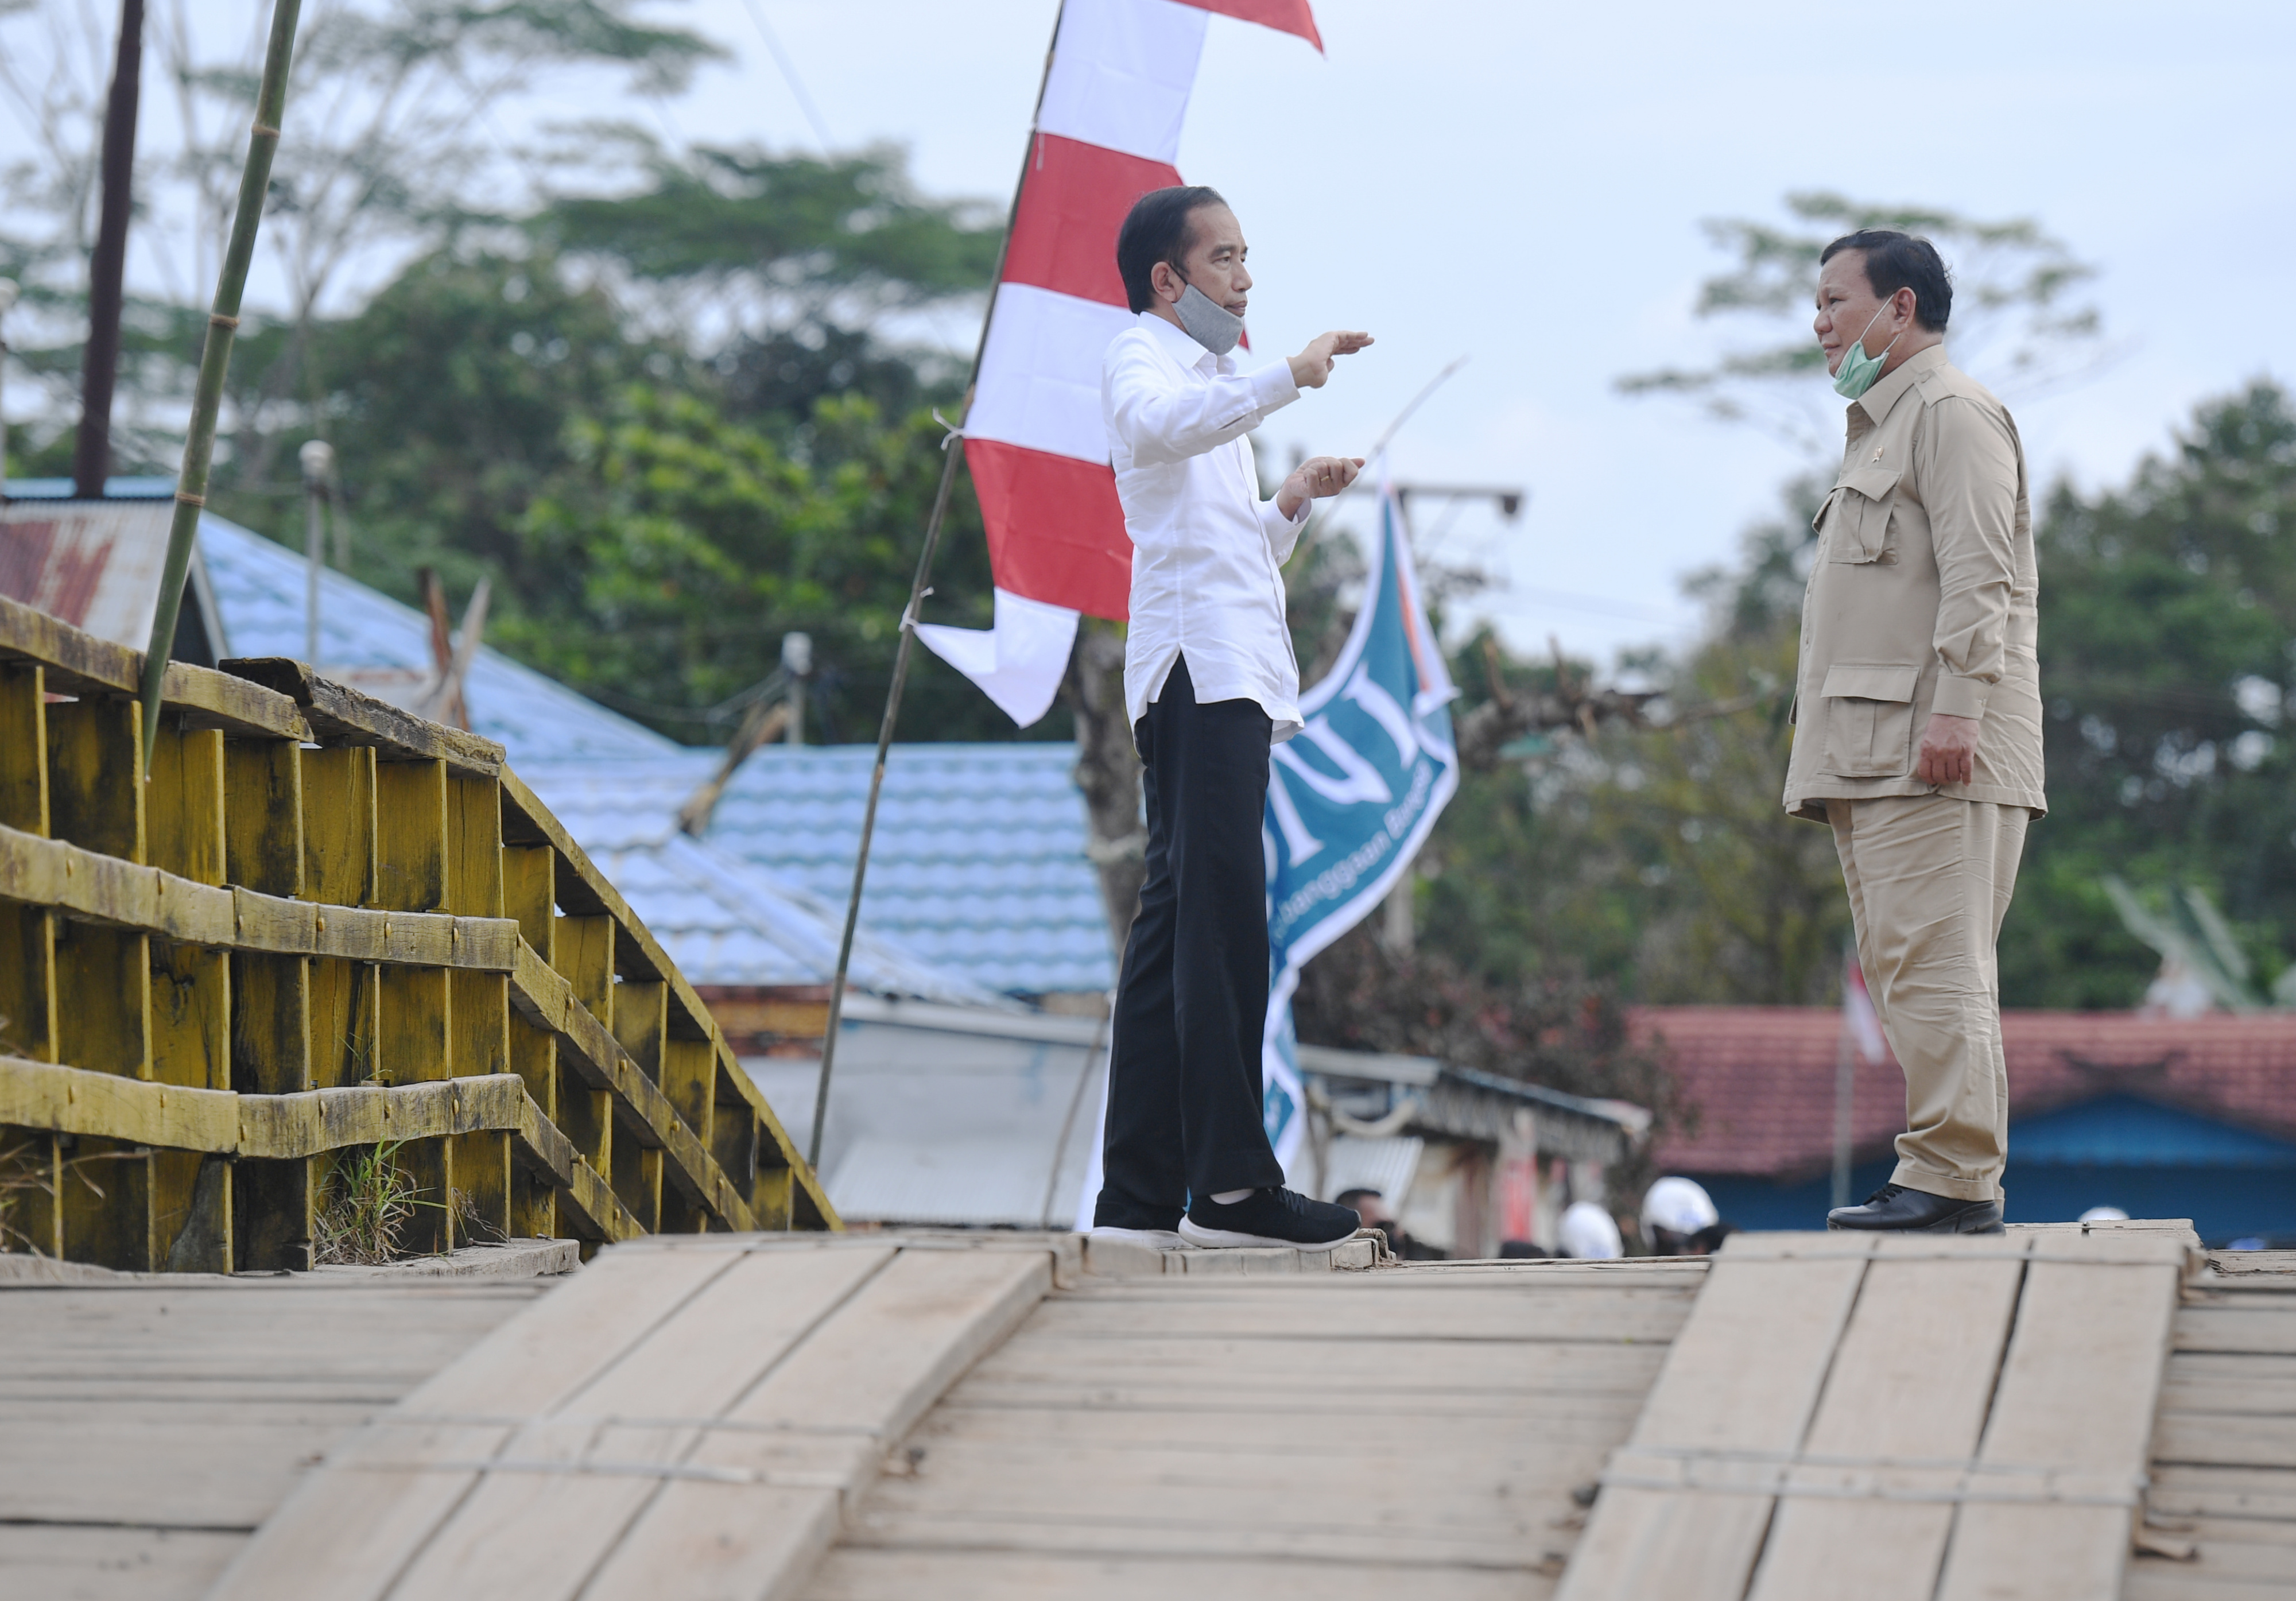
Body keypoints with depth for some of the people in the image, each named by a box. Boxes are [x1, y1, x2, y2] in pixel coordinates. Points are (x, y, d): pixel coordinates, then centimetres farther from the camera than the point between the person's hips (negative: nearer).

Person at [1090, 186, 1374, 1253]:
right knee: (1223, 922, -16)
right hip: (1198, 667, -10)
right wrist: (1288, 378, -32)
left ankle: (1140, 1196, 6)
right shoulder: (1140, 356, 2)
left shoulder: (1209, 379, 31)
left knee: (1176, 925, 6)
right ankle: (1230, 1183, -20)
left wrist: (1292, 503, 18)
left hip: (1231, 677, 10)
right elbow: (1157, 425, -25)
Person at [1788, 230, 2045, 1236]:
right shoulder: (1879, 427, 27)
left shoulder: (1950, 409, -4)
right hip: (1874, 754, 10)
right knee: (1898, 966, 7)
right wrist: (1825, 750, 20)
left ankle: (1955, 1176, -15)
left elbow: (1977, 575, -15)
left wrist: (1957, 705, -25)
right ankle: (1956, 1179, 8)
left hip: (1933, 744, -10)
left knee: (1931, 962, -14)